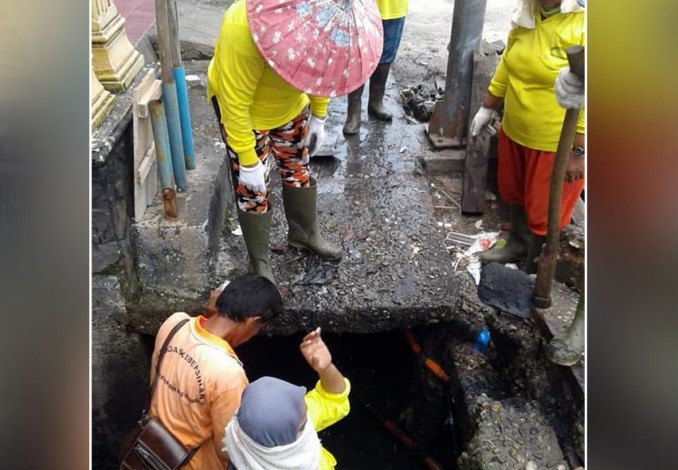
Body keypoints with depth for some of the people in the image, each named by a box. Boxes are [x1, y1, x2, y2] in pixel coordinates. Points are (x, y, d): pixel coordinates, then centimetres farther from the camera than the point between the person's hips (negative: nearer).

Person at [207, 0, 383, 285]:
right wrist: (247, 161, -25)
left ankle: (305, 234, 41)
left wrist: (318, 116, 5)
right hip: (241, 109, -5)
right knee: (253, 188, 2)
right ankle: (259, 262, 23)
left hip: (290, 103, 5)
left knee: (298, 169, 17)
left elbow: (321, 67, -2)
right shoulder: (244, 32, -41)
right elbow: (235, 105, -31)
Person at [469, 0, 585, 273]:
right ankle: (518, 243, 49)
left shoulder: (582, 25, -22)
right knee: (515, 194, 24)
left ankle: (533, 277, 28)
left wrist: (577, 150, -19)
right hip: (514, 132, 7)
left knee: (543, 213, 8)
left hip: (555, 143, -6)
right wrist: (487, 108, 16)